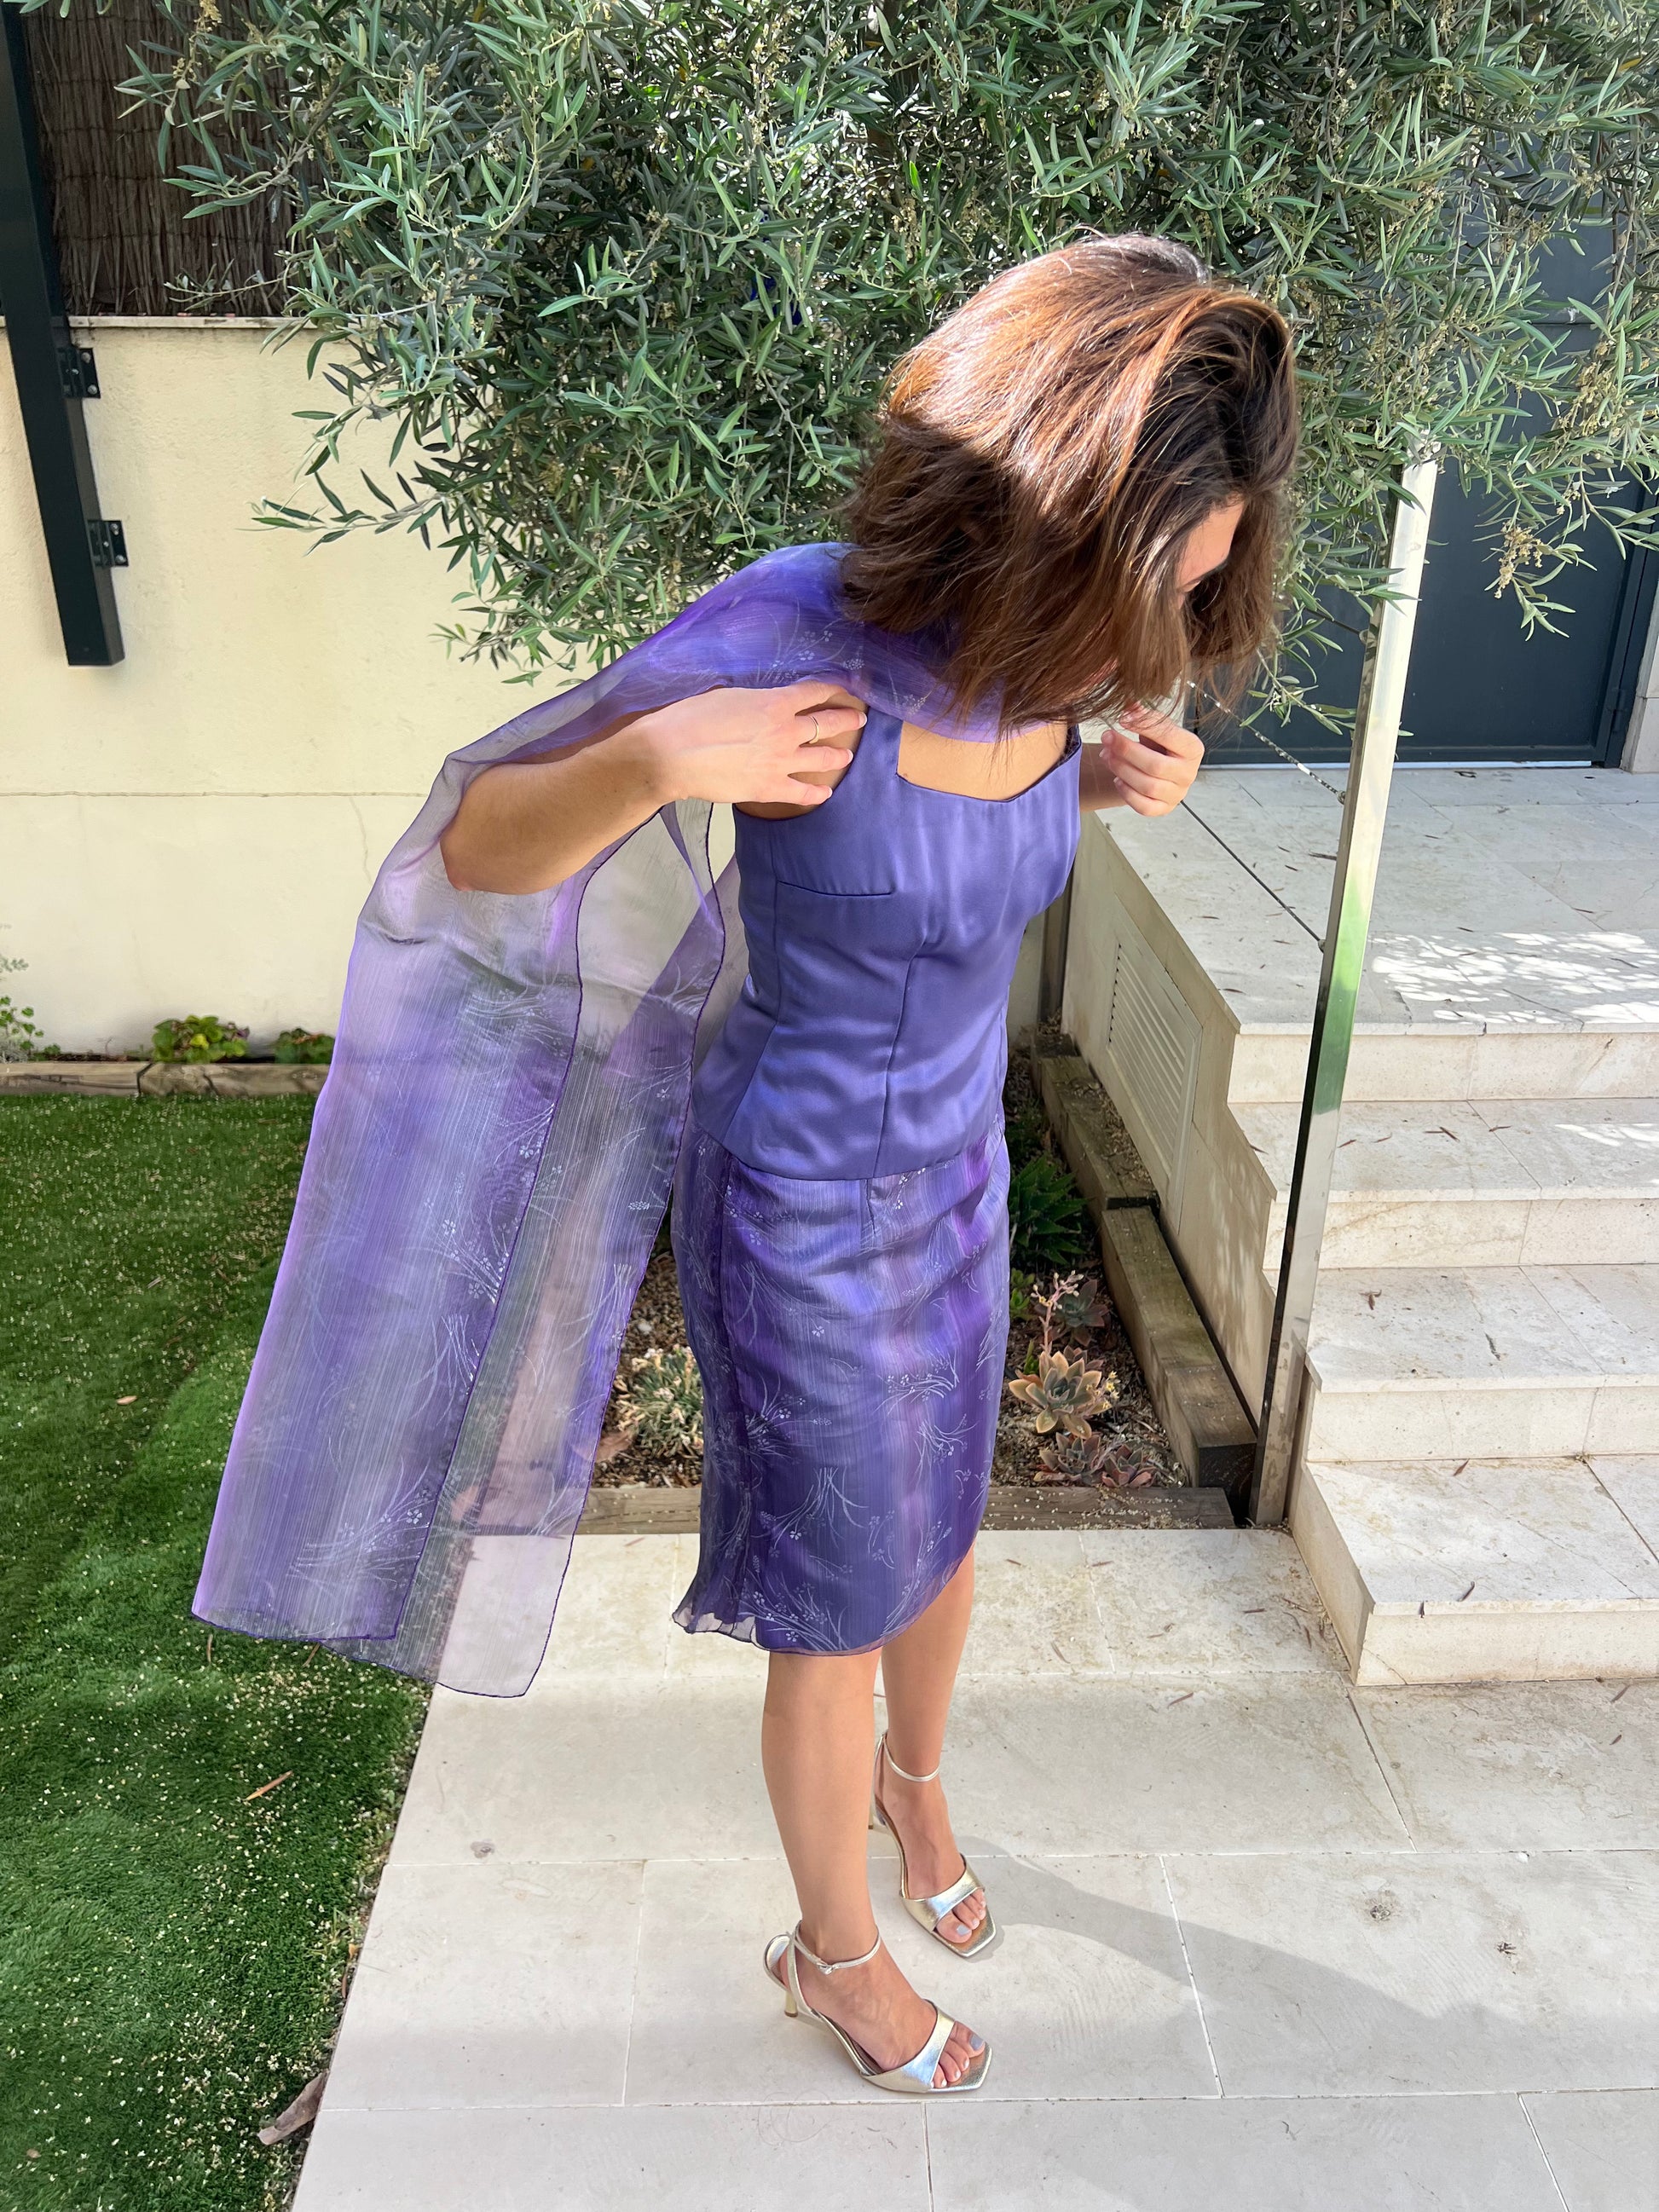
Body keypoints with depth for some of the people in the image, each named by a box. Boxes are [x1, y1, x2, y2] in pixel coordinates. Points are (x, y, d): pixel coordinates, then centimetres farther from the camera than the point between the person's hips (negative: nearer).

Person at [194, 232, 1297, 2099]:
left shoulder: (1039, 636, -10)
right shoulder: (789, 625, -28)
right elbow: (476, 850, -18)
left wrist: (1116, 772, -8)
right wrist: (654, 764, -39)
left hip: (955, 1175, 6)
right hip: (808, 1219, -6)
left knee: (941, 1532, 27)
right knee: (840, 1617, 14)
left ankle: (913, 1781, 60)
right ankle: (835, 1952, 45)